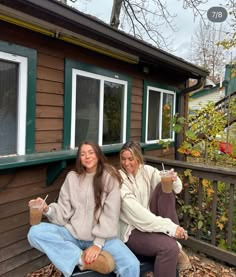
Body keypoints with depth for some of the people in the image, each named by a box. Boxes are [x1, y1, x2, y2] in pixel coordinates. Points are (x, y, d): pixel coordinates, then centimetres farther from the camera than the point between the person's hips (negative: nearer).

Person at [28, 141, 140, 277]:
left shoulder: (110, 177, -4)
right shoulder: (72, 177, 5)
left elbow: (110, 215, -9)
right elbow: (64, 212, 3)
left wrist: (98, 243, -15)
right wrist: (48, 209, -16)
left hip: (101, 237, -3)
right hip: (72, 233, 4)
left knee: (132, 266, -25)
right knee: (35, 232, -21)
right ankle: (83, 258, -19)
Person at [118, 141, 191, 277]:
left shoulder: (147, 171, 1)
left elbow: (176, 189, -1)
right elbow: (136, 212, -23)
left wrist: (174, 180, -25)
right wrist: (170, 227, -28)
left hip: (151, 222, 6)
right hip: (131, 230, -6)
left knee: (164, 187, -16)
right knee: (169, 246, -34)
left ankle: (175, 246, -12)